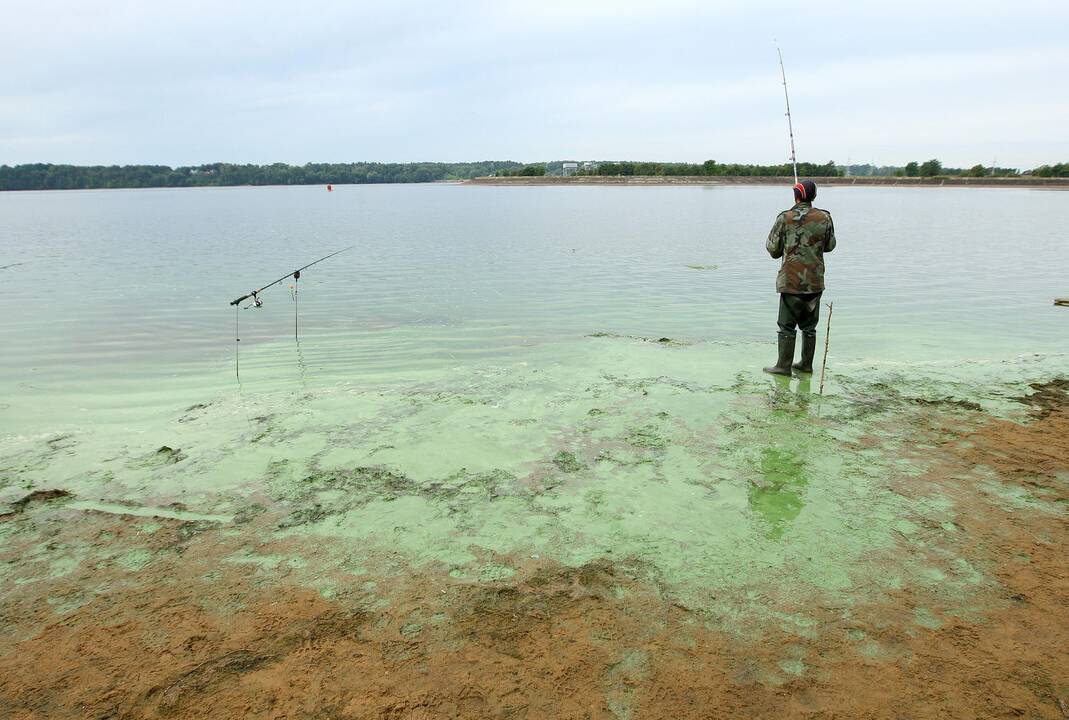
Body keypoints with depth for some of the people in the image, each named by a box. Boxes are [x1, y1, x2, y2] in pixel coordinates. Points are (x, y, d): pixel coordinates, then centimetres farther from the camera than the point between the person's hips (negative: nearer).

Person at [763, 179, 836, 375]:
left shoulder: (785, 219, -8)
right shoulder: (824, 218, -1)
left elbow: (773, 250, -2)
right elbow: (830, 246, 11)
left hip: (790, 281, -3)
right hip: (815, 282, 3)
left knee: (787, 325, 3)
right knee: (809, 325, 13)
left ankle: (783, 365, 4)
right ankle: (806, 364, 19)